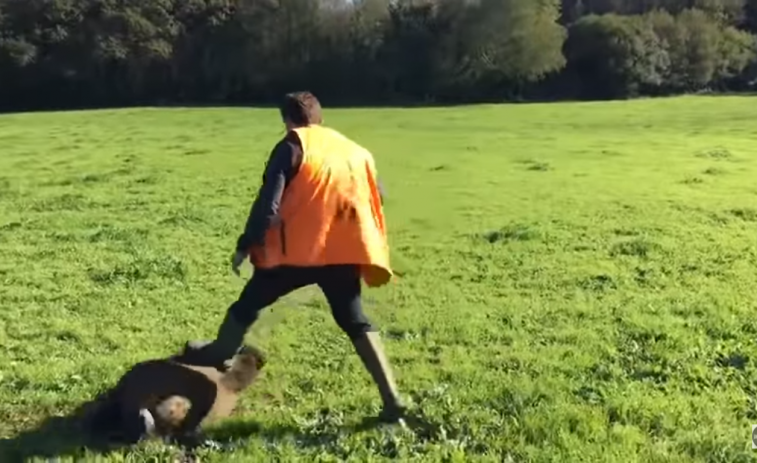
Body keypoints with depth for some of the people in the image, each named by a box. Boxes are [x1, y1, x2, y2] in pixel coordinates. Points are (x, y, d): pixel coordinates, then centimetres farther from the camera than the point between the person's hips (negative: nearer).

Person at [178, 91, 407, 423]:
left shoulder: (293, 146, 0)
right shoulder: (355, 151, 17)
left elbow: (268, 201, -8)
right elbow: (376, 197, 17)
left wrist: (245, 246, -3)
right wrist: (368, 250, 26)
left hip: (298, 249, -4)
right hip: (344, 251, 4)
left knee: (248, 305, 18)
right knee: (356, 323, 11)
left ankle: (215, 355, 39)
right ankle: (391, 399, 2)